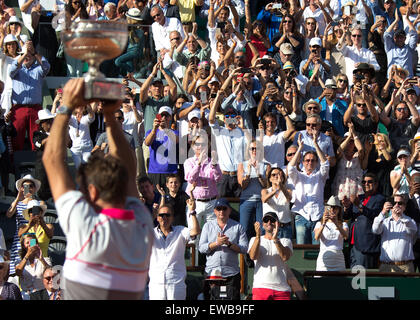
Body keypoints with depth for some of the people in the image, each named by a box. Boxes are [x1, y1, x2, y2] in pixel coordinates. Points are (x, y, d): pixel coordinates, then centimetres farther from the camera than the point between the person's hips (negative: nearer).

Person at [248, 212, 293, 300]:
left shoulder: (285, 241, 14)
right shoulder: (254, 240, 16)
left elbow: (285, 257, -8)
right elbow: (253, 256, -6)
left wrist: (275, 239, -22)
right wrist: (258, 236, -19)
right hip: (260, 286, -1)